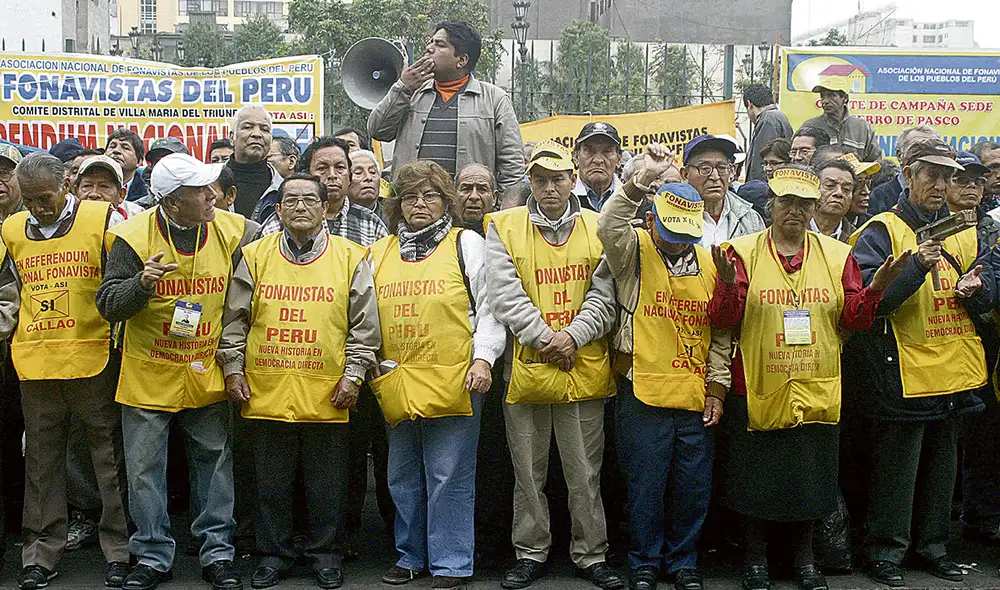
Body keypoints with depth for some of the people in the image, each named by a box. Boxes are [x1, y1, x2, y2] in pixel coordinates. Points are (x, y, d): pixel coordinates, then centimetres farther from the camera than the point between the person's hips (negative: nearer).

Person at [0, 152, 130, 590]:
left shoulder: (102, 220, -3)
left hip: (93, 357, -4)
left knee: (108, 454, 5)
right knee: (42, 459, 11)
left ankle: (118, 549, 14)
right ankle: (41, 553, 21)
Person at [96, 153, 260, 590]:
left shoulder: (233, 232, -4)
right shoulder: (134, 238, -11)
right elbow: (108, 306, -12)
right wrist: (142, 283, -30)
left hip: (208, 374, 2)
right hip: (149, 374, -2)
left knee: (215, 462, 9)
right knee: (144, 469, 6)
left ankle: (217, 552, 22)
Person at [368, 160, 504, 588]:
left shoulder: (468, 244, 2)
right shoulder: (379, 253, 14)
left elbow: (490, 308, -1)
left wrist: (483, 358, -11)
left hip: (453, 381, -5)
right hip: (396, 384, 5)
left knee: (448, 476, -1)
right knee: (403, 477, 13)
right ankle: (412, 556, 27)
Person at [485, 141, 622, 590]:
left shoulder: (598, 228, 7)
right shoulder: (504, 227, 3)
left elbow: (603, 296, 1)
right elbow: (505, 294, -6)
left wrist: (573, 335, -13)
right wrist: (543, 338, -13)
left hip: (585, 369, 0)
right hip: (526, 367, 0)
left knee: (585, 473, 7)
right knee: (528, 472, 9)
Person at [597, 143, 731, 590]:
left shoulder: (709, 264, 10)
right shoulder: (634, 253, 0)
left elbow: (721, 334, 13)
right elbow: (608, 226, -25)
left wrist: (717, 388, 8)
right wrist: (642, 180, -31)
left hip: (695, 399, 3)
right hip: (643, 393, -3)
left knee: (693, 487, 9)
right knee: (646, 485, 4)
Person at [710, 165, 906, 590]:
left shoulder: (837, 254, 7)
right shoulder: (743, 251, -2)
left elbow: (853, 319, 4)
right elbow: (723, 320, -8)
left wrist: (875, 288, -14)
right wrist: (728, 284, -27)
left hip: (817, 390, 3)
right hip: (758, 390, -2)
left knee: (810, 476, 12)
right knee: (758, 478, 7)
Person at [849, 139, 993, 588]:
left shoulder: (965, 232, 12)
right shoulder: (880, 232, -7)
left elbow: (988, 295, 12)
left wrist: (974, 289, -10)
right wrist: (918, 265, -28)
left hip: (954, 372, 6)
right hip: (902, 373, -6)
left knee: (942, 463, 16)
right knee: (896, 466, 1)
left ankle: (932, 544, 30)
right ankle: (885, 551, 14)